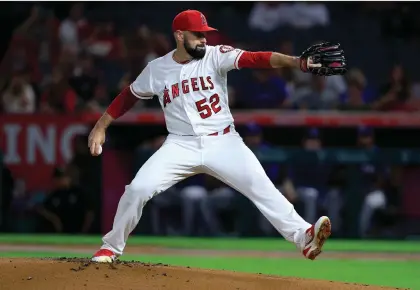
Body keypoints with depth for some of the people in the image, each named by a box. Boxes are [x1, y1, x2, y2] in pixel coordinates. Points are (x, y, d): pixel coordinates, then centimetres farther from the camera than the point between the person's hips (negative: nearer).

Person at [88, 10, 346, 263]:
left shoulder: (216, 56, -6)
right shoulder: (157, 69, 1)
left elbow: (254, 59, -21)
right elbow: (129, 96, 15)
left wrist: (297, 62, -35)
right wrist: (100, 127, 10)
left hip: (223, 142, -1)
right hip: (181, 146, 1)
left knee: (262, 187, -18)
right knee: (138, 189, -13)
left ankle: (303, 237, -20)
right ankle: (111, 248, 6)